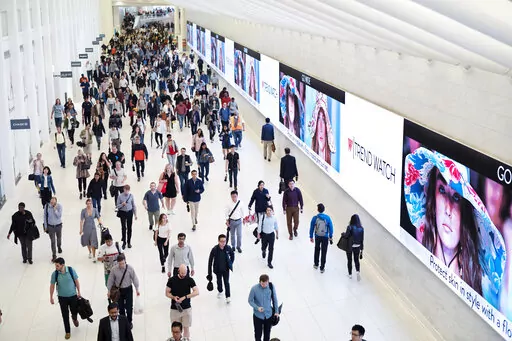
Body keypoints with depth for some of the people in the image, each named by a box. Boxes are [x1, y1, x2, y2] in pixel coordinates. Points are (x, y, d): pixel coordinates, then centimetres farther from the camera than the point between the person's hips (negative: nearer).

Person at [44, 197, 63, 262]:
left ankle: (59, 247, 54)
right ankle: (54, 255, 9)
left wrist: (55, 209, -31)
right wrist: (45, 226, 1)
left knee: (59, 238, 23)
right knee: (52, 241, 0)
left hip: (58, 225, 1)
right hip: (50, 226, -1)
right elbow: (45, 216, -3)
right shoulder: (47, 206, -15)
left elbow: (59, 216, -20)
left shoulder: (59, 206, -17)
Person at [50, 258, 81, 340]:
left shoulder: (71, 270, -18)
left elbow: (76, 281, -5)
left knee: (75, 312, 13)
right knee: (65, 315, 6)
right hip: (62, 297, 0)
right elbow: (52, 286, -3)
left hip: (73, 296, 0)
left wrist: (79, 292, -1)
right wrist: (51, 297, 1)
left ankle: (74, 318, 50)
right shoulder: (55, 274, -15)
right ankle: (67, 332, 23)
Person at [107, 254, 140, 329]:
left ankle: (129, 322, 25)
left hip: (128, 289, -1)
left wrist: (137, 289, -3)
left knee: (129, 307, 3)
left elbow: (134, 278, -6)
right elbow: (110, 280, -2)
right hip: (118, 290, 1)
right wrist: (109, 290, 4)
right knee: (121, 307, 11)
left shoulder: (130, 268, -16)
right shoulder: (114, 269, -14)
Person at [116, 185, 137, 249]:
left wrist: (135, 214, 4)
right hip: (122, 213, -1)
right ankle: (124, 242, 20)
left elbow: (134, 205, 3)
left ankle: (129, 242, 25)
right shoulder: (120, 196, -10)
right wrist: (122, 204, -24)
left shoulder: (131, 196, -5)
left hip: (130, 212, 1)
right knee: (123, 228, 4)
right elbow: (117, 206, -4)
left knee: (129, 228, 10)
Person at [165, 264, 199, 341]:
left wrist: (185, 297, -23)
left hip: (186, 308, 0)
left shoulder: (189, 280, -6)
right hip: (174, 309, 0)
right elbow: (167, 293, 3)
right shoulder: (172, 280, -5)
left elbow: (197, 292, -14)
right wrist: (173, 297, -18)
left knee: (186, 327, 6)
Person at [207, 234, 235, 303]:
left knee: (226, 282, 3)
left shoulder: (228, 248, -17)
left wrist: (231, 263, 3)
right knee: (219, 281, 20)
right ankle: (220, 292, 46)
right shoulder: (214, 249, -22)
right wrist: (209, 273, -11)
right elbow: (210, 260, -14)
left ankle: (228, 296, 15)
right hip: (218, 269, 0)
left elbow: (232, 255, 5)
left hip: (226, 269, 0)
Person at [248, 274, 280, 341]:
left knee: (267, 333, 20)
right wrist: (257, 308, -25)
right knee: (258, 334, 11)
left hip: (269, 315, 2)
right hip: (258, 315, -2)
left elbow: (274, 299, -1)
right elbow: (250, 301, -9)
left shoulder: (271, 287, -15)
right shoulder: (254, 289, -22)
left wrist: (276, 311, 3)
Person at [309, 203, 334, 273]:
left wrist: (311, 237, 8)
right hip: (325, 237, -1)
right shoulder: (327, 218, -14)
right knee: (324, 252, 9)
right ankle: (322, 268, 15)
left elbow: (311, 228, -6)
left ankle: (316, 264, 37)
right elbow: (331, 228, -6)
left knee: (317, 250, 24)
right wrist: (330, 237, 8)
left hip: (317, 237, 1)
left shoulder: (314, 218, -14)